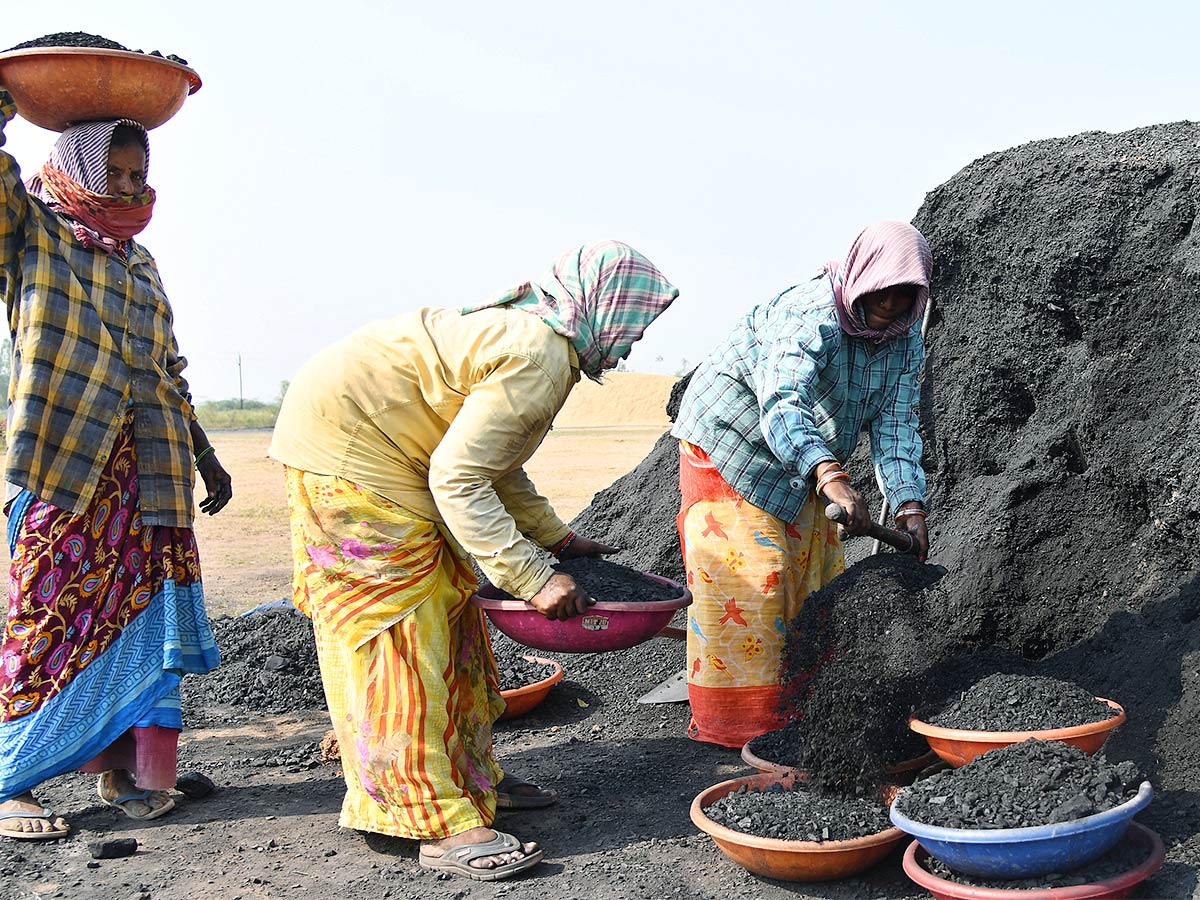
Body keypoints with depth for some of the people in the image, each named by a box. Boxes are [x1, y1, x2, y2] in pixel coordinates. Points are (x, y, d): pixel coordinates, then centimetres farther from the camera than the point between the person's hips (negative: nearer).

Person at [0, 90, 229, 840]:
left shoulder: (140, 262, 21)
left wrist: (205, 455, 23)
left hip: (151, 471, 6)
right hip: (63, 466, -5)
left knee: (140, 611, 5)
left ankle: (125, 763, 15)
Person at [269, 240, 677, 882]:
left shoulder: (523, 330, 10)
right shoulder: (542, 355, -22)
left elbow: (493, 461, 18)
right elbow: (457, 478, -27)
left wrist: (555, 538, 18)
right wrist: (532, 578, -26)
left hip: (377, 447, 11)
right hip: (344, 442, -11)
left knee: (446, 610, 13)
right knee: (406, 625, -10)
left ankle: (471, 775, 23)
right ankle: (444, 826, -5)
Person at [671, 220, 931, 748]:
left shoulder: (907, 341, -6)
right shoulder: (810, 315, -32)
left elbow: (895, 425, -10)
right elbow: (783, 407, -45)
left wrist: (909, 505, -24)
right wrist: (831, 476, -61)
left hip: (799, 464, 8)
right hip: (731, 437, -8)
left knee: (814, 569, 12)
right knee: (748, 573, -13)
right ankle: (734, 719, -7)